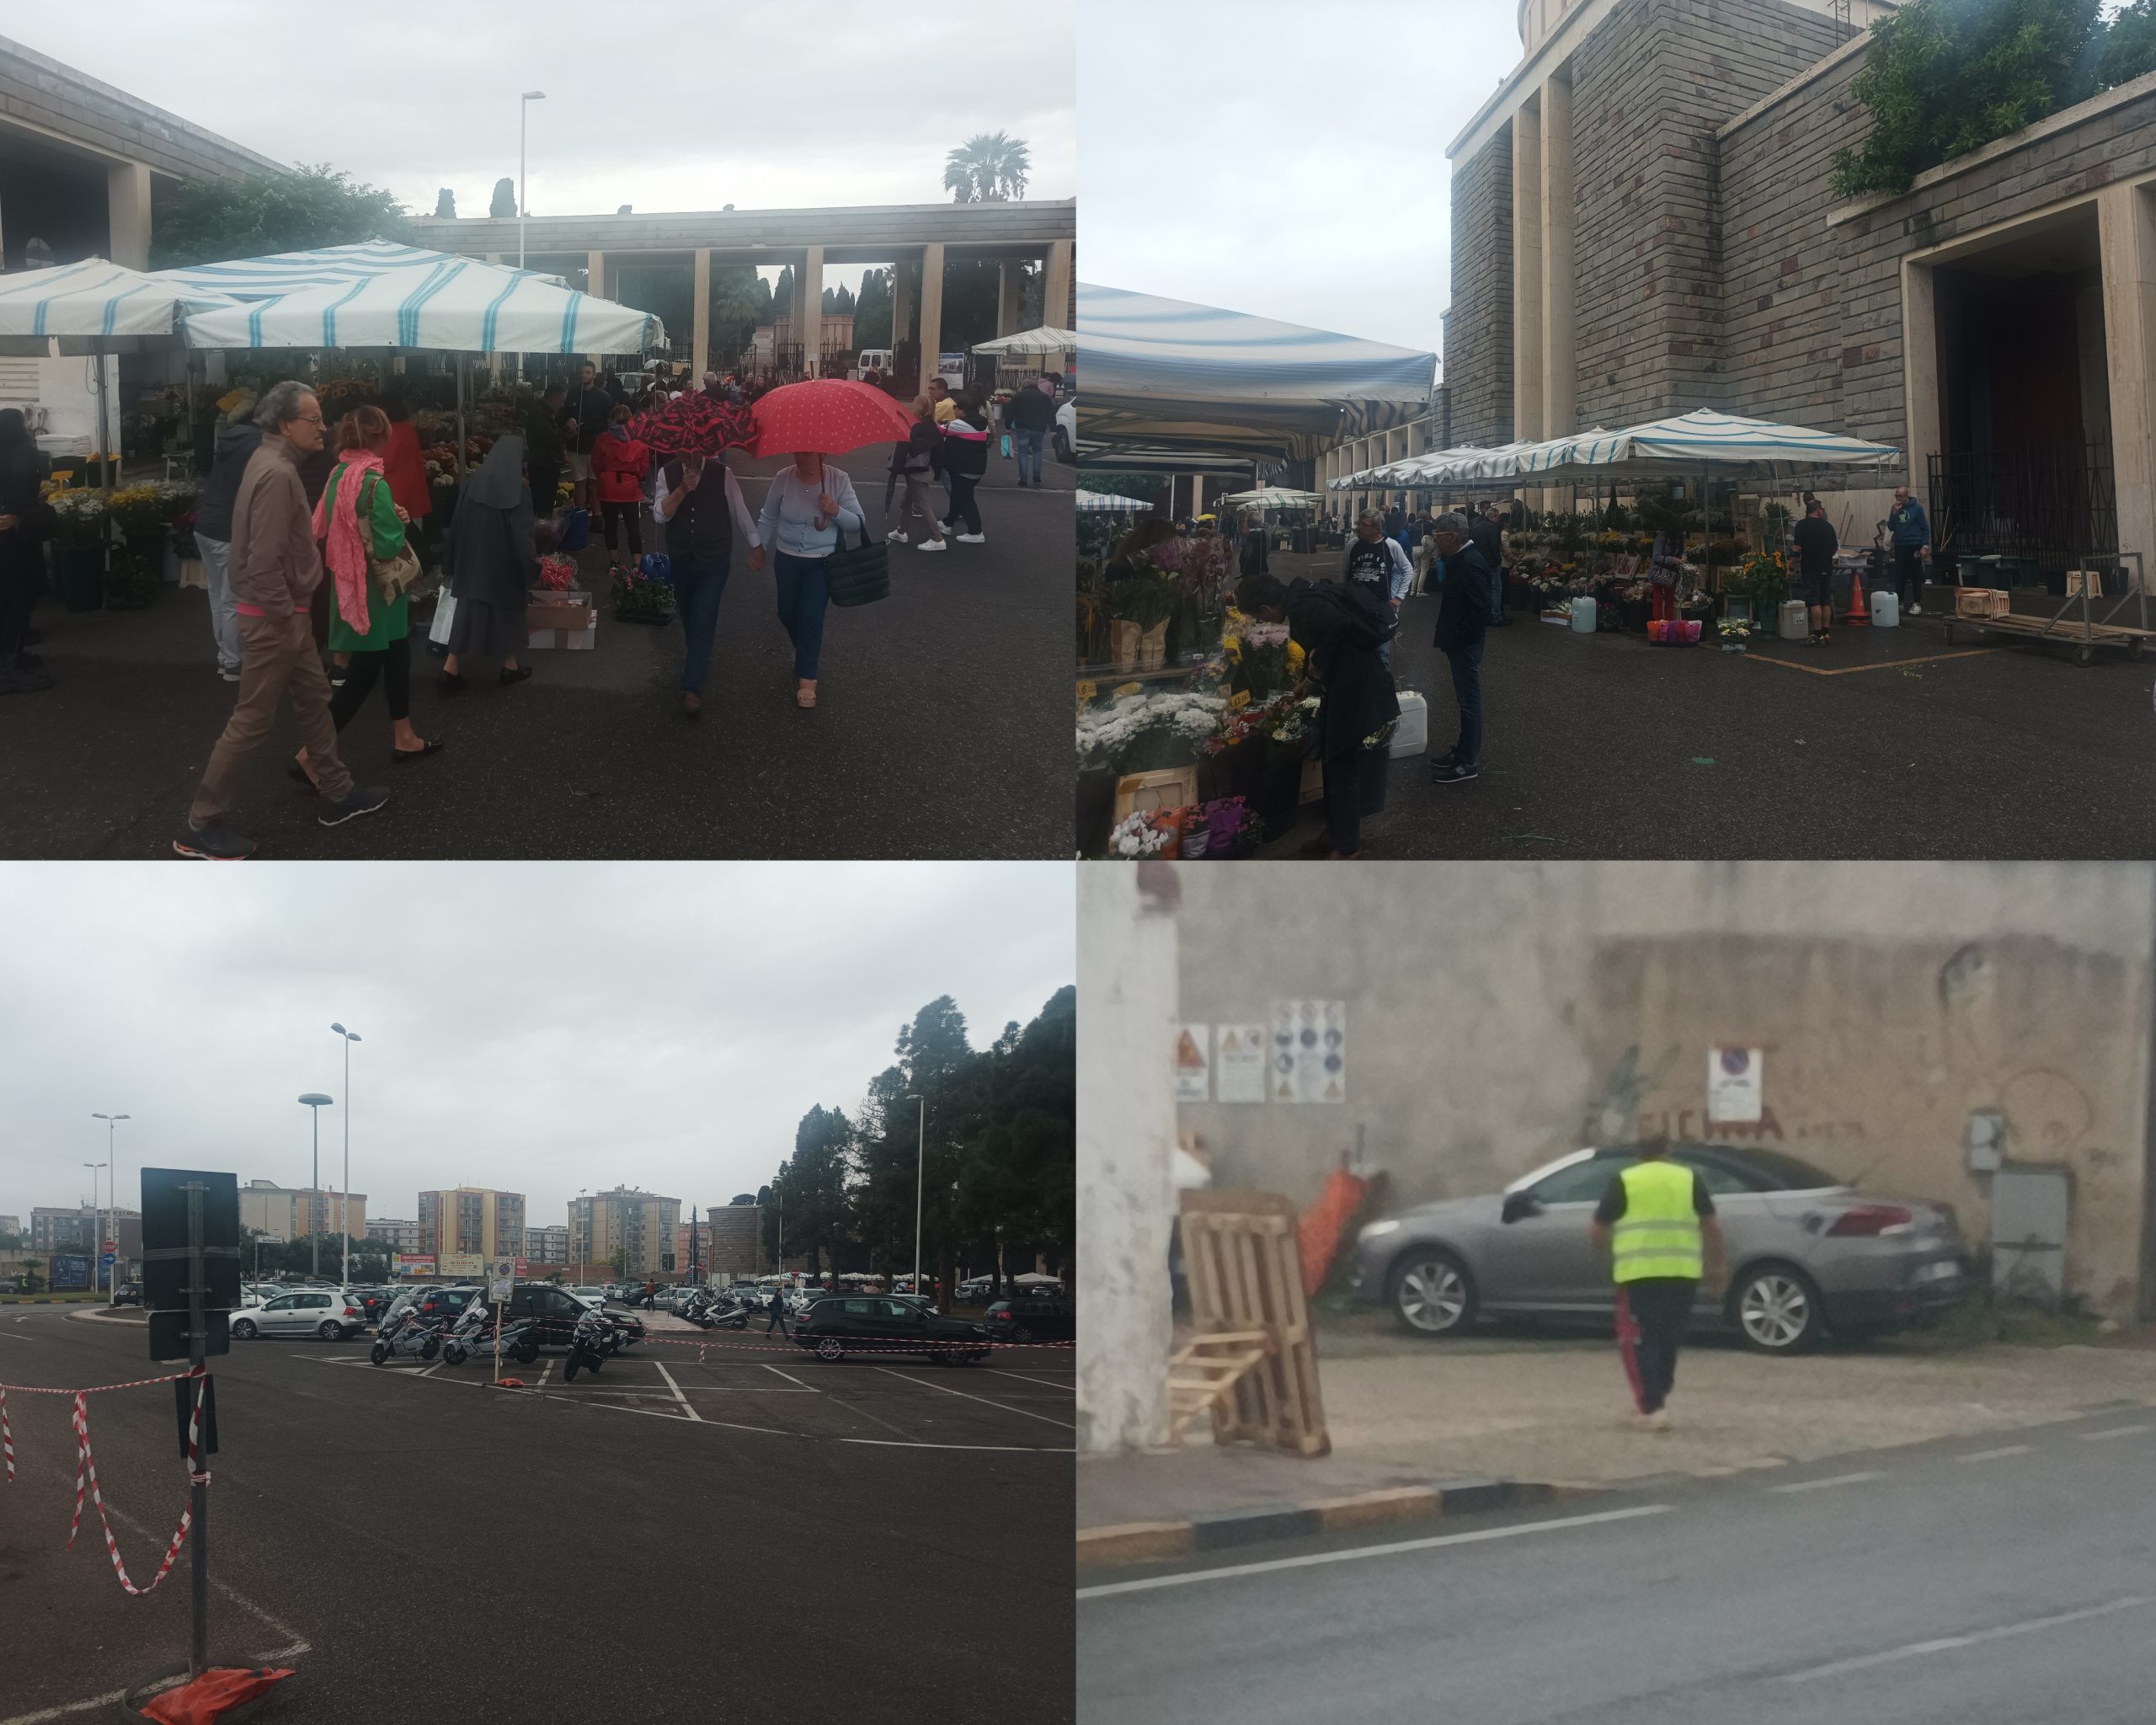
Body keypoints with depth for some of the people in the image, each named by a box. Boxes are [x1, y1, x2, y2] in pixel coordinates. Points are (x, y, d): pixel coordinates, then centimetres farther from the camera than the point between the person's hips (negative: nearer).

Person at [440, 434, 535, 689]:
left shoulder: (472, 483, -1)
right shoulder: (517, 490, -15)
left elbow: (456, 525, 4)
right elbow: (522, 534, -16)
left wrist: (452, 562, 12)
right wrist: (531, 565, -6)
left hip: (472, 561, 4)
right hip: (504, 563, -4)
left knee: (469, 609, 8)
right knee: (507, 610, 14)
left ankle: (451, 667, 1)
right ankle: (510, 666, 24)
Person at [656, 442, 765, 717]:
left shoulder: (722, 473, -9)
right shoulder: (668, 474, -4)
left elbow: (739, 510, 0)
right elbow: (661, 514, -14)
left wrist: (756, 545, 4)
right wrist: (682, 489, -28)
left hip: (714, 560, -3)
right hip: (680, 560, 3)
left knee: (703, 622, -10)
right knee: (689, 619, 19)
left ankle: (692, 689, -13)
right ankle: (699, 660, 45)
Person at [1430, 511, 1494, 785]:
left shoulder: (1471, 563, -22)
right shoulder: (1458, 559, 7)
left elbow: (1481, 611, -25)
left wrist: (1456, 639, -19)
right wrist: (1445, 636, 10)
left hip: (1465, 645, -9)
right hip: (1457, 642, 9)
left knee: (1469, 700, -1)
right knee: (1466, 699, 18)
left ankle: (1469, 763, 6)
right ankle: (1464, 750, 30)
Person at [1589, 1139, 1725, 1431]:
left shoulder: (1623, 1181, 0)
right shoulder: (1689, 1178, 8)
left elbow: (1597, 1231, 2)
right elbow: (1712, 1226, 8)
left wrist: (1611, 1244, 23)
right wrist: (1715, 1265, 19)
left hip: (1638, 1274, -3)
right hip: (1682, 1273, 3)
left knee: (1638, 1340, 4)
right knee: (1668, 1337, 20)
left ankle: (1652, 1406, -9)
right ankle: (1657, 1398, 32)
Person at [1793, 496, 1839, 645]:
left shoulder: (1802, 525, -7)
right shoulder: (1828, 526, 6)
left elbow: (1798, 548, -13)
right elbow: (1835, 548, 14)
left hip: (1810, 569, -4)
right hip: (1827, 568, 5)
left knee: (1814, 603, -6)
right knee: (1826, 602, 10)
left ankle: (1818, 636, -9)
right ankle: (1825, 634, 12)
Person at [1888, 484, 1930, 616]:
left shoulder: (1917, 508, -4)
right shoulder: (1895, 508, 8)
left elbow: (1925, 528, -4)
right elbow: (1891, 527, 6)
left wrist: (1925, 546, -11)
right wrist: (1894, 513, -9)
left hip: (1914, 546, -4)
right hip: (1899, 546, 4)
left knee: (1916, 576, -2)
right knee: (1899, 576, 5)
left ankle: (1917, 604, 2)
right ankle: (1899, 602, 13)